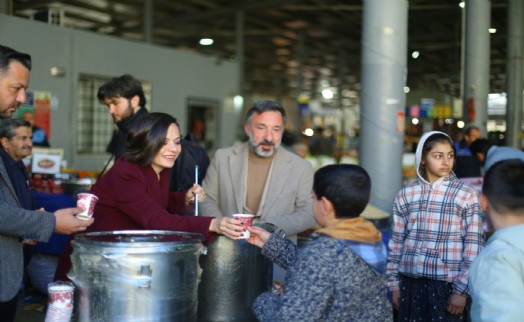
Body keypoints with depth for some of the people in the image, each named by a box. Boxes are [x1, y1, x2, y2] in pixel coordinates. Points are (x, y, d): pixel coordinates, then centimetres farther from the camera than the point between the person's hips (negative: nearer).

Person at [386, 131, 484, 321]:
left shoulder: (467, 195, -2)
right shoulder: (406, 195, 5)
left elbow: (473, 246, -4)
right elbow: (396, 242, 9)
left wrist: (462, 290, -8)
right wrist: (394, 285, 8)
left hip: (447, 285, -2)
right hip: (410, 284, 2)